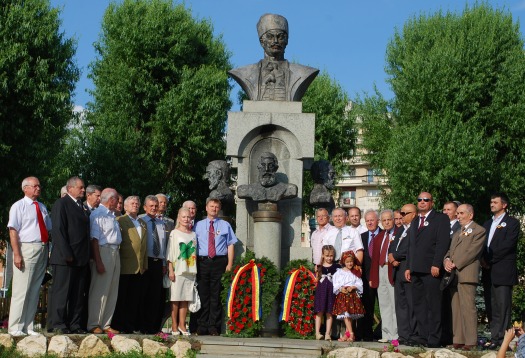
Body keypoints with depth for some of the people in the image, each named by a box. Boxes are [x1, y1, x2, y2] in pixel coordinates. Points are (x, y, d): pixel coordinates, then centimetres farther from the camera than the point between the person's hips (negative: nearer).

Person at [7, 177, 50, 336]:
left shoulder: (42, 207, 15)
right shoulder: (18, 206, -3)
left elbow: (49, 229, 19)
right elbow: (13, 231, -10)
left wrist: (48, 251, 9)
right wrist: (17, 254, -18)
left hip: (42, 250, 7)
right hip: (26, 249, -7)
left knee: (35, 290, 9)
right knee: (21, 290, -6)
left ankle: (28, 327, 16)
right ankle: (15, 328, 0)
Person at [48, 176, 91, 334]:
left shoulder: (82, 207, 17)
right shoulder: (61, 204, -6)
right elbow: (58, 230, -13)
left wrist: (87, 255, 11)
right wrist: (67, 254, -18)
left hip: (81, 258, 8)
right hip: (65, 258, -8)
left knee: (78, 293, 8)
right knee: (61, 291, -3)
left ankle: (74, 324, 13)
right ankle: (56, 325, 0)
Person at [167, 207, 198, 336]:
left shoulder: (193, 235, 16)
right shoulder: (174, 233, 3)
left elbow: (195, 253, 16)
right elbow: (170, 253, -1)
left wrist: (195, 270, 8)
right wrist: (170, 270, -9)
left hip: (190, 271, 4)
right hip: (177, 271, -4)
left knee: (186, 298, 3)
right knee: (175, 299, -3)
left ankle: (182, 325, 8)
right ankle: (174, 326, 2)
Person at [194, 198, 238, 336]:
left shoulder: (225, 225, 10)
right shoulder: (198, 225, 12)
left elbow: (230, 245, 6)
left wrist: (230, 264, -4)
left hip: (219, 262, -1)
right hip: (202, 262, 1)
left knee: (216, 295, 0)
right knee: (203, 294, 2)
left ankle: (214, 326, 4)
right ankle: (202, 326, 7)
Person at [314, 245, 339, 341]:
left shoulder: (336, 266, 2)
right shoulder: (320, 266, 7)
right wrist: (317, 271, 3)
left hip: (331, 291, -1)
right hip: (321, 290, 1)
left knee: (329, 313, 2)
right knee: (319, 312, 0)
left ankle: (328, 333, 4)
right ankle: (317, 332, 1)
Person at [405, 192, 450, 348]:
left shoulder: (441, 218, 0)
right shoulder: (415, 221, 23)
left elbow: (443, 243, -9)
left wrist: (436, 265, -17)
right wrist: (409, 267, 15)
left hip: (431, 270, -7)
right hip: (416, 270, 7)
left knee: (433, 305, -6)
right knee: (419, 305, 6)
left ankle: (434, 339, -5)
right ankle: (423, 336, 10)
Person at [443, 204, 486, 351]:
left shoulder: (479, 231, 0)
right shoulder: (457, 233, 27)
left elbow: (472, 252, -10)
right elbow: (450, 250, 21)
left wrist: (455, 264, -12)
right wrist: (447, 260, -1)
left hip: (466, 274, -8)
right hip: (453, 275, 8)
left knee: (468, 308, -10)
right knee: (456, 309, 5)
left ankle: (470, 342, -10)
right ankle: (458, 340, 6)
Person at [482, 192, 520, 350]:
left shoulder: (512, 223, 0)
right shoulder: (487, 224, 23)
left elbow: (507, 246, -10)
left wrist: (489, 260, -11)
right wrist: (483, 259, -2)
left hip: (503, 271, -7)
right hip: (489, 272, 7)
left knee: (503, 306, -8)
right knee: (493, 306, 6)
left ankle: (501, 339, -9)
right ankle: (494, 337, 8)